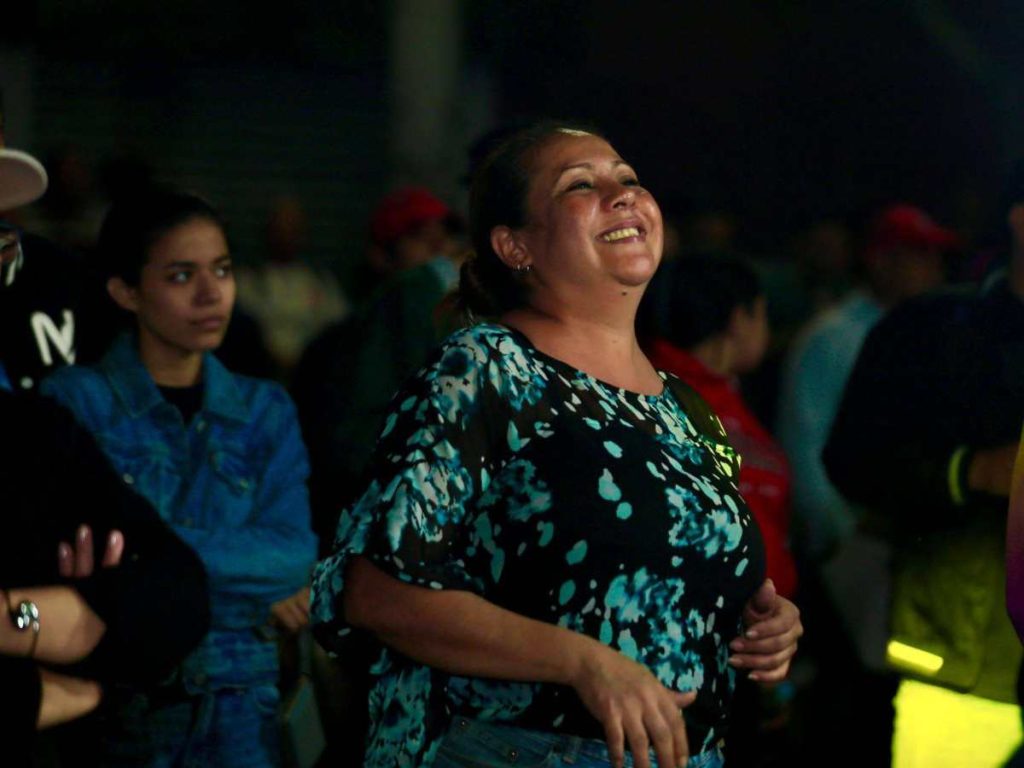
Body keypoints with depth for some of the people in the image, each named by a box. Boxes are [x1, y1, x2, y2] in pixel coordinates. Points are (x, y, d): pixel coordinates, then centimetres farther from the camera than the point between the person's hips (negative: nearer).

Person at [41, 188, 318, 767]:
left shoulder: (265, 411, 8)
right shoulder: (76, 402, -3)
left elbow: (296, 554, -5)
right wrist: (249, 575, -12)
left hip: (237, 703, 3)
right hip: (114, 699, -2)